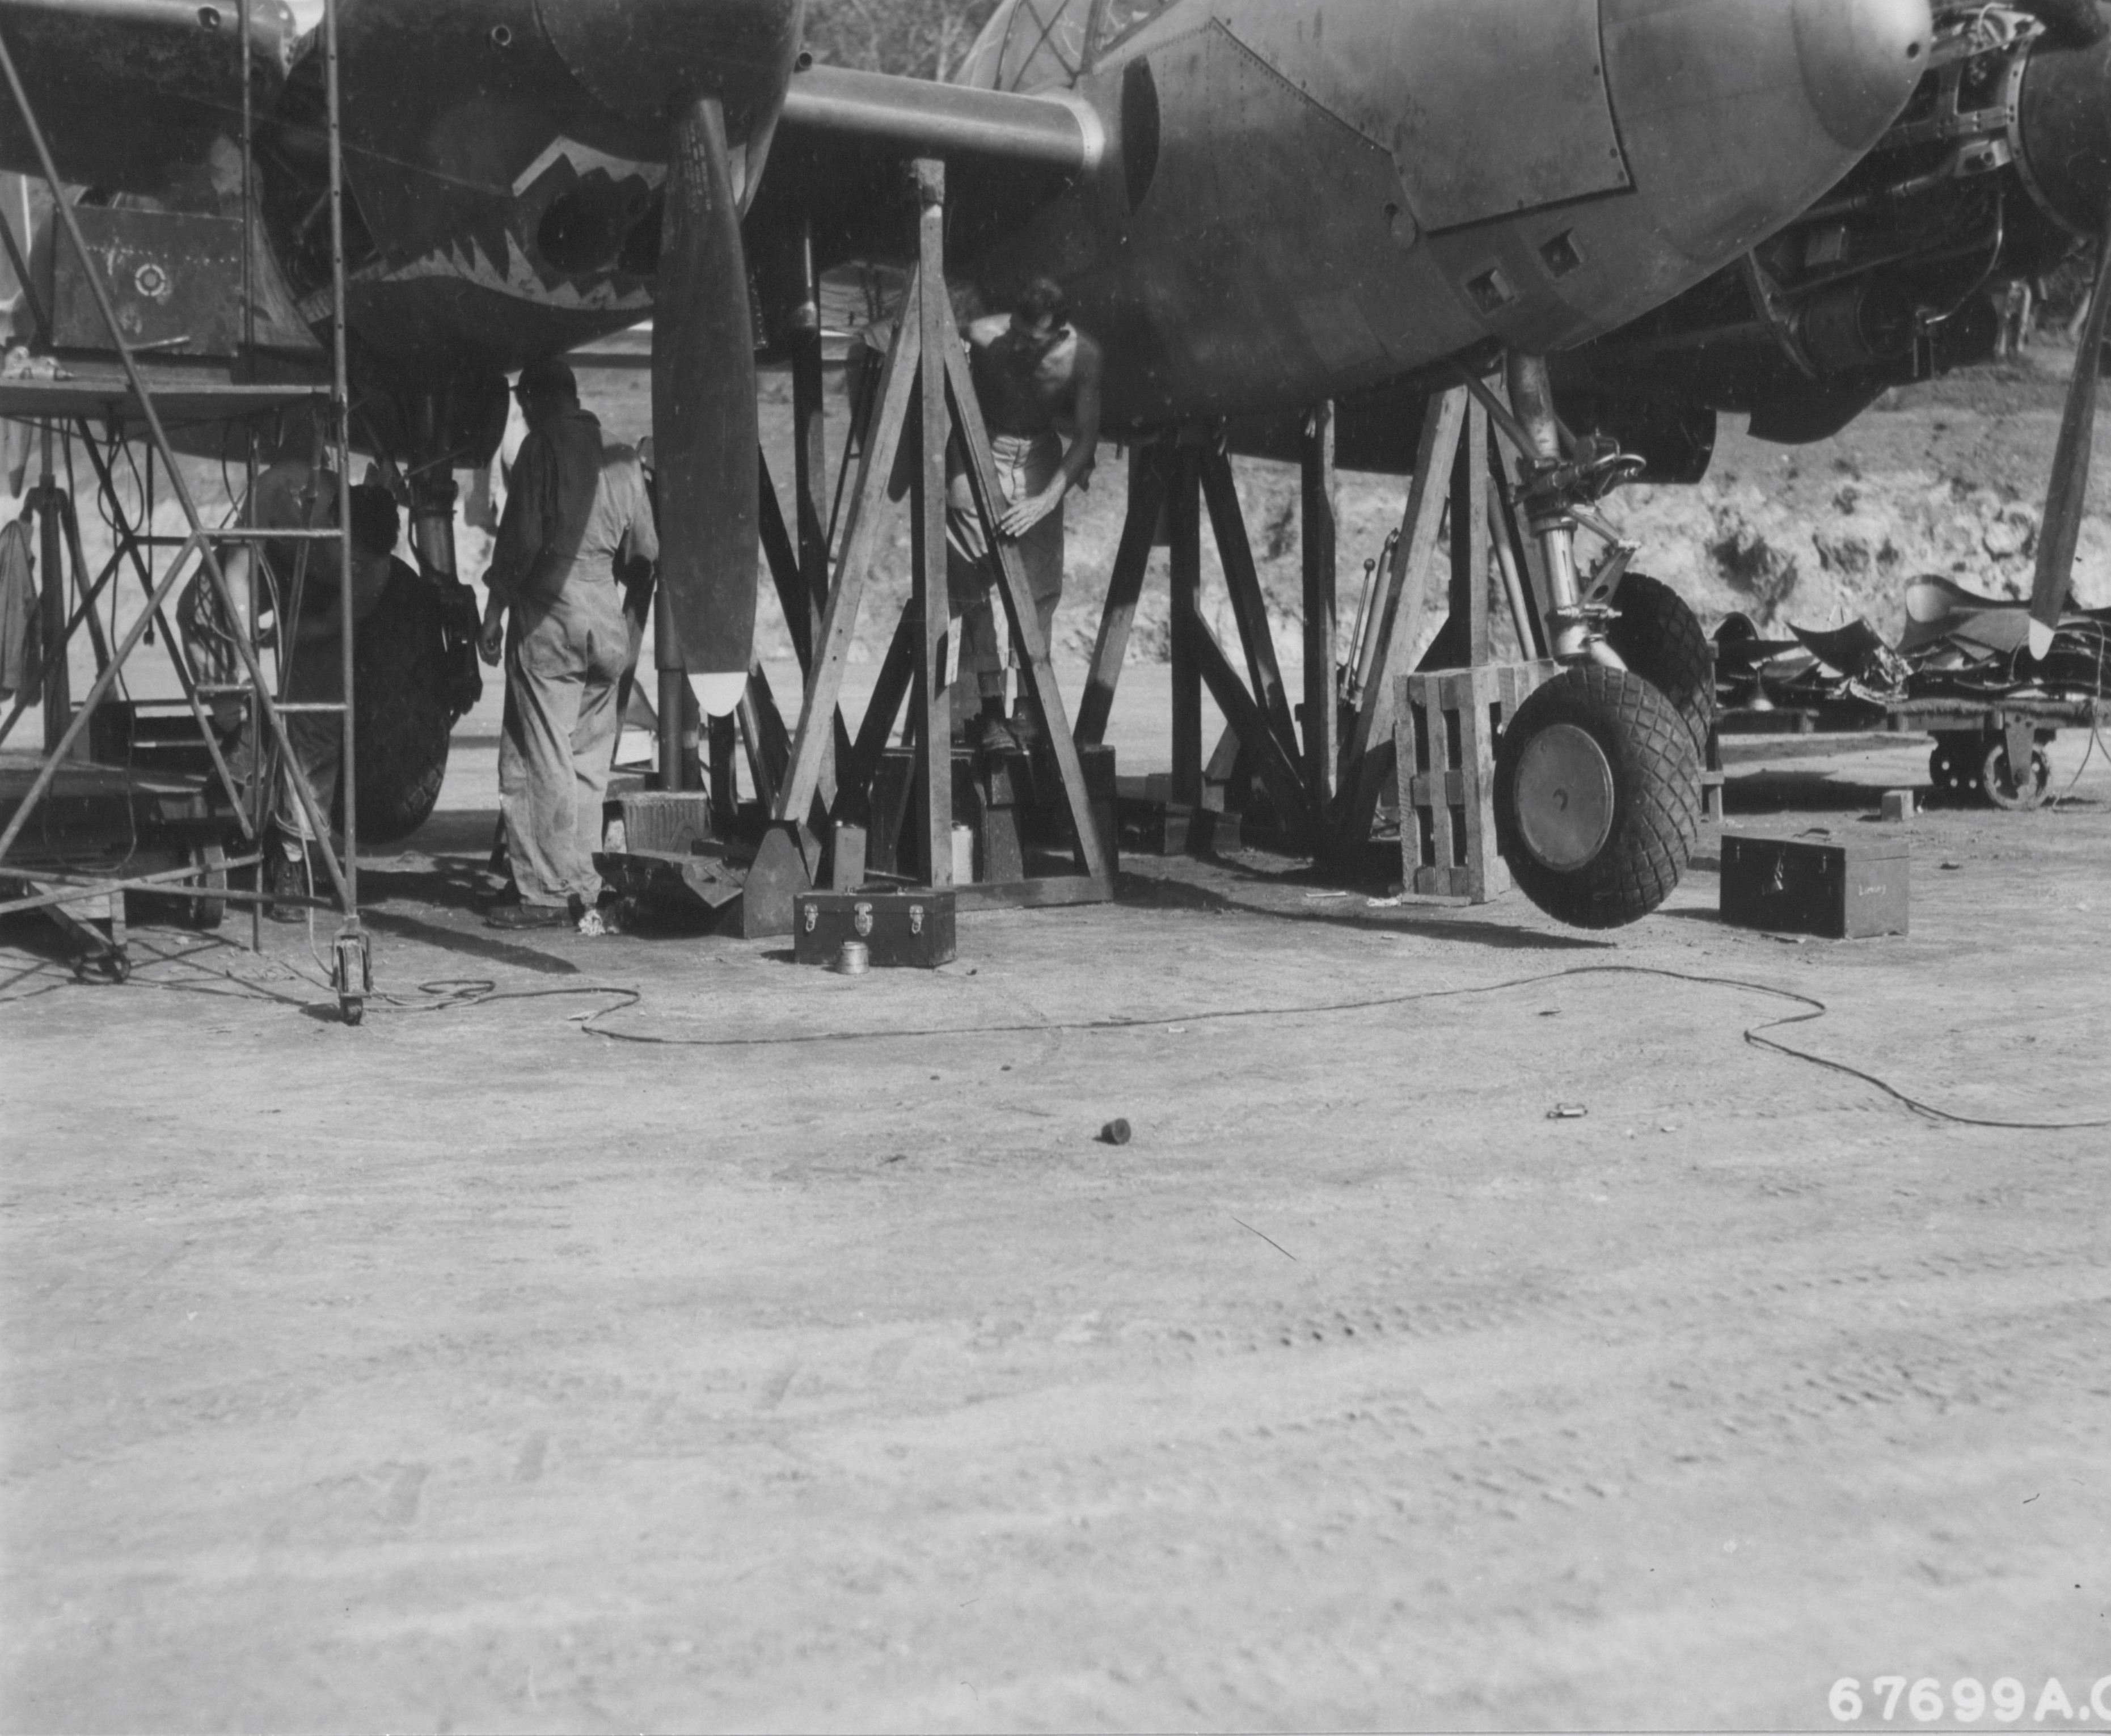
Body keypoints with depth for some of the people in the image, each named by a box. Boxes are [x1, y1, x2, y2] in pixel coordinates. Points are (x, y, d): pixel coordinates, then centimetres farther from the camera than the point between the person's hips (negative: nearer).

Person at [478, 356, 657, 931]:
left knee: (539, 760, -3)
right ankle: (582, 891, 13)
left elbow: (521, 538, -10)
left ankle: (545, 892, -4)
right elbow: (647, 548, 15)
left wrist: (494, 612, -4)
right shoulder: (621, 458, 12)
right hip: (606, 619, 6)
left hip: (549, 614, -6)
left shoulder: (543, 448, -5)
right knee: (588, 762, 11)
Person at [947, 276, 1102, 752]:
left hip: (1041, 457, 2)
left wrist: (1044, 503, -26)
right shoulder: (982, 338, -24)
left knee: (1041, 584, 1)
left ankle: (1030, 704, 13)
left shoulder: (1083, 357, -20)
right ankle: (992, 710, -14)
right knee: (976, 579, -12)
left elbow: (1085, 439, -16)